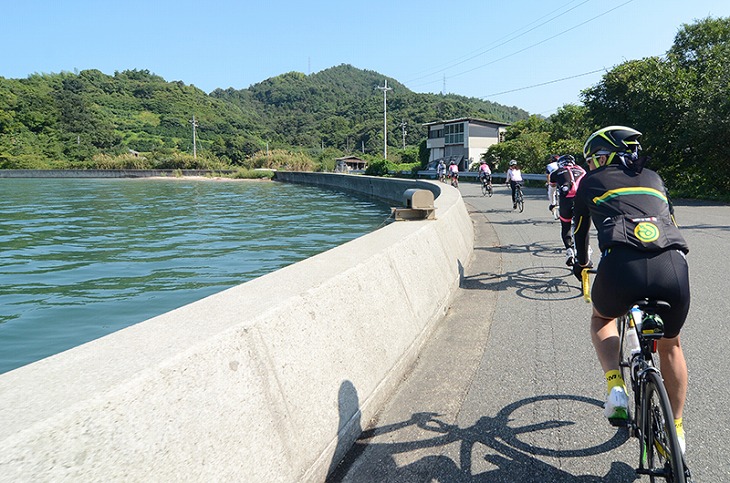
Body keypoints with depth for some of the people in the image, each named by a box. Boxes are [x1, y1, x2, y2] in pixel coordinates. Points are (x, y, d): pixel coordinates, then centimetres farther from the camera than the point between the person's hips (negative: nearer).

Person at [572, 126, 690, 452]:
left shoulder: (591, 181, 22)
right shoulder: (653, 178, 29)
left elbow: (580, 230, 32)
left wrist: (581, 265, 51)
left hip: (622, 265, -3)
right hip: (674, 266, 3)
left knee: (601, 319, 32)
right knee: (670, 345, 30)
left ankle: (616, 387, 9)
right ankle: (676, 429, 40)